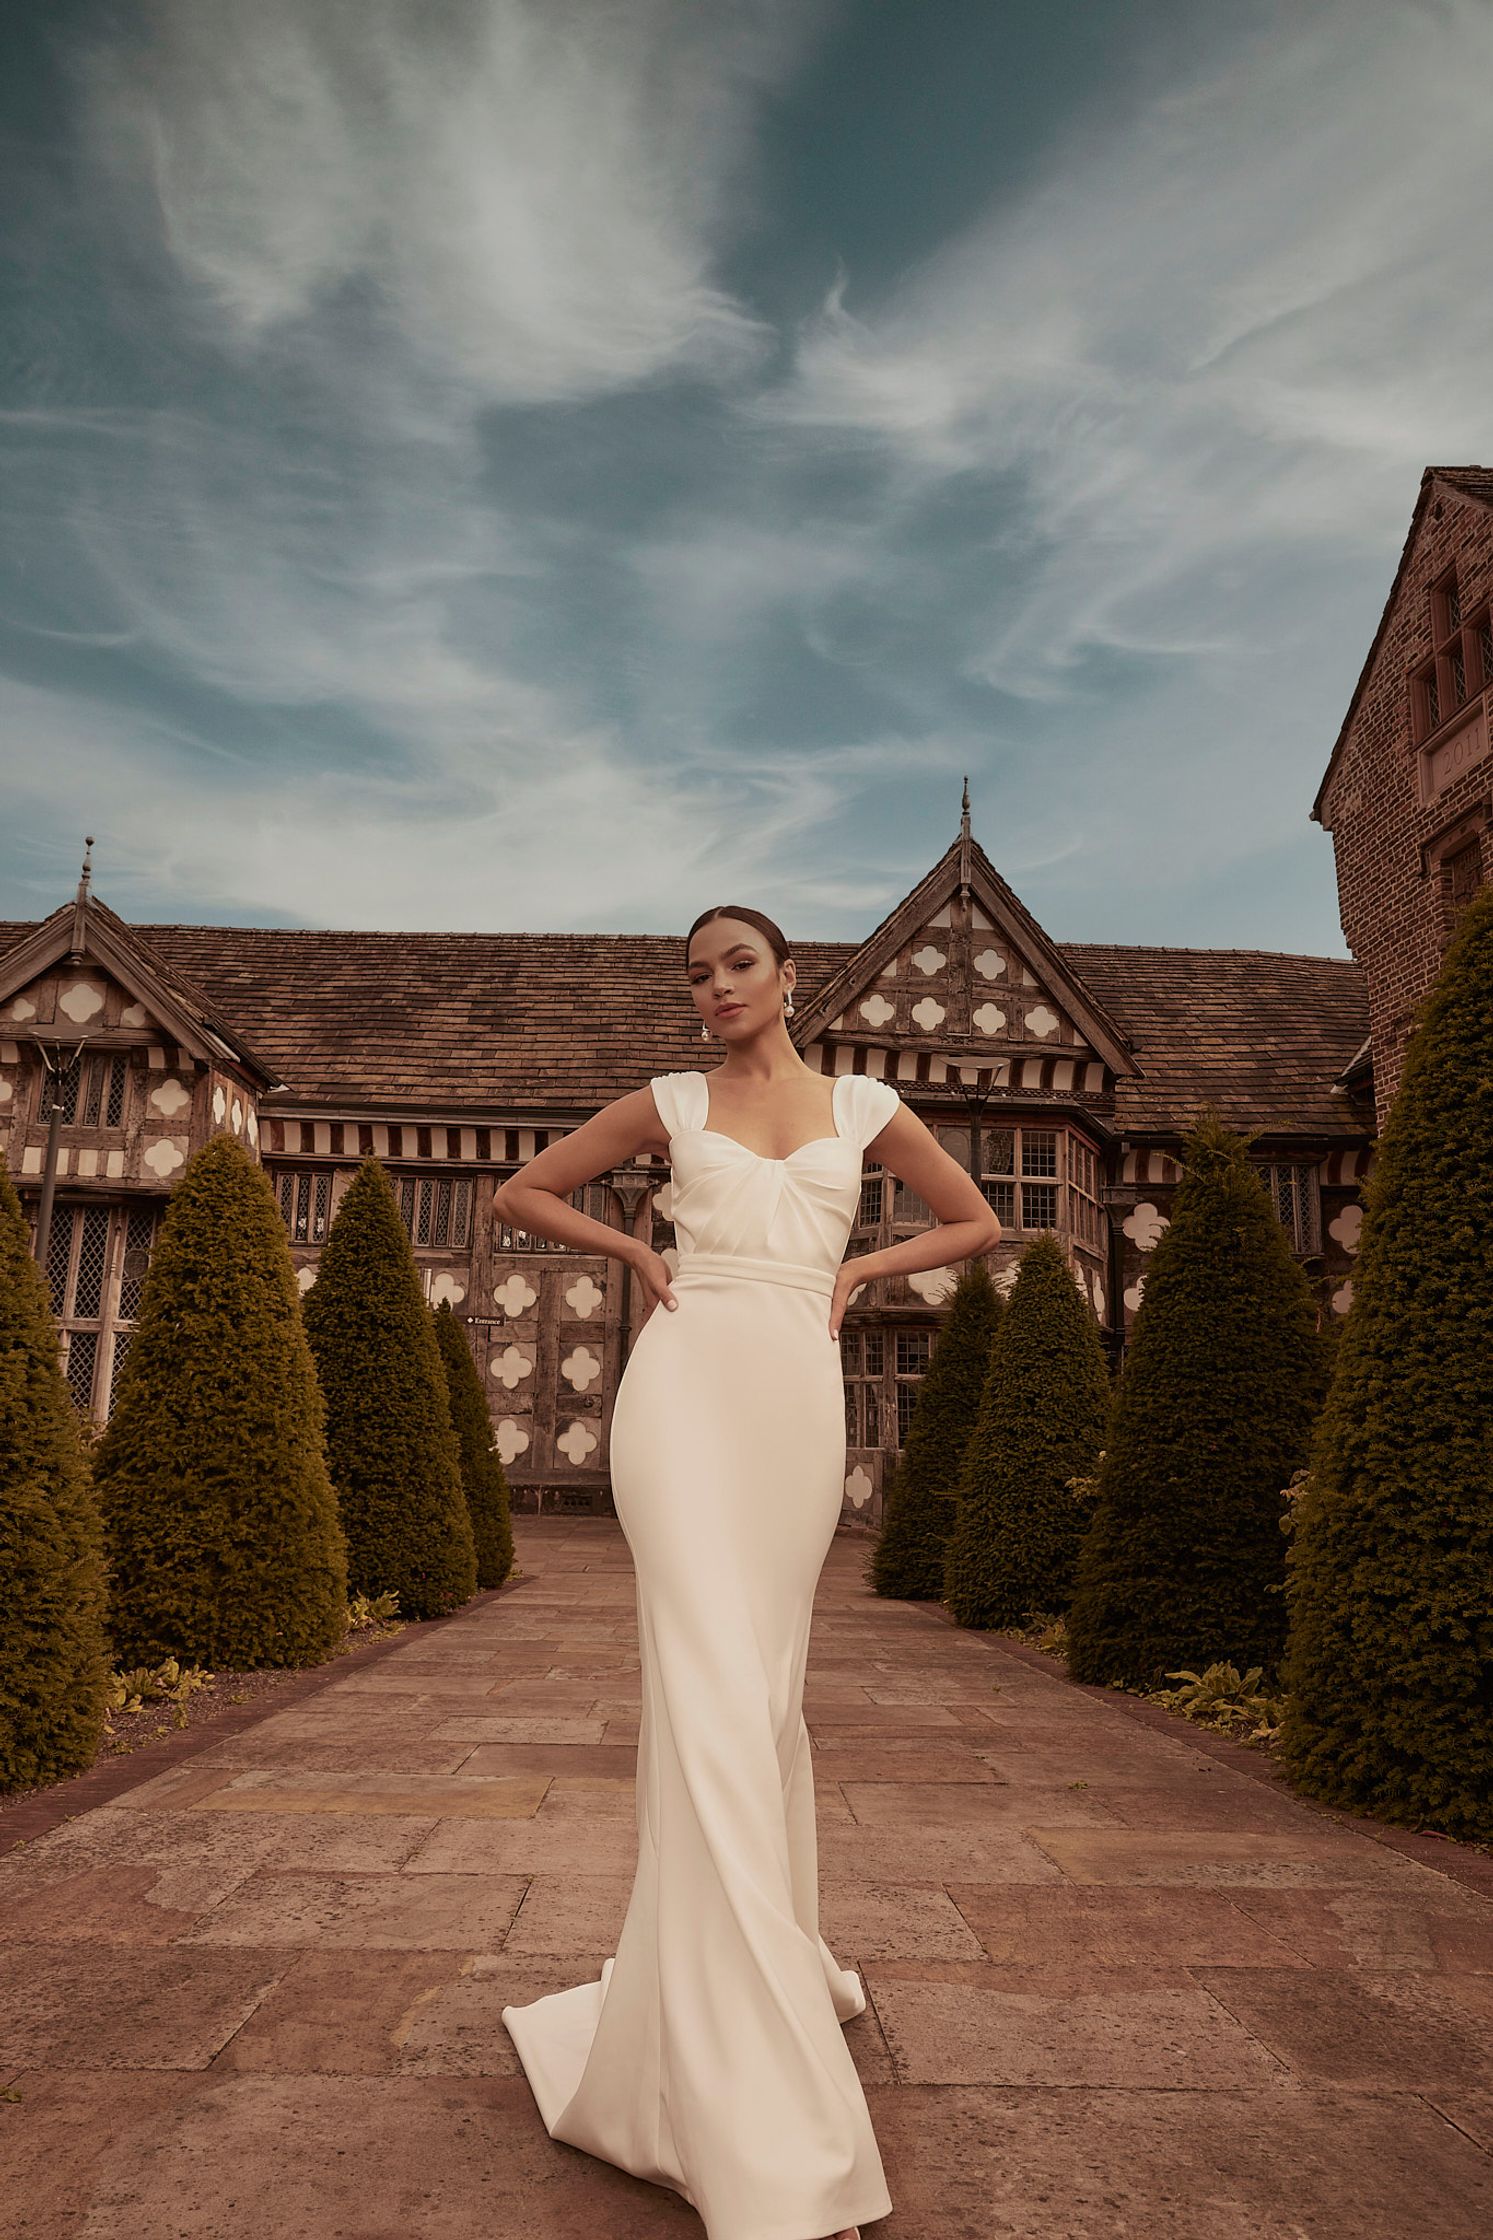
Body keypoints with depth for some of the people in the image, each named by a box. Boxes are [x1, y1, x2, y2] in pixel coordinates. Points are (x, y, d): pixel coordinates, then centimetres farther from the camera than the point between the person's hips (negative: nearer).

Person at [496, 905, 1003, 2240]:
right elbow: (523, 1193, 19)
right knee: (711, 1687, -12)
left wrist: (857, 1270, 10)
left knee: (768, 1683, 11)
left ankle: (772, 1952, 37)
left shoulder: (865, 1106, 13)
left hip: (800, 1395, 2)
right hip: (689, 1383, -2)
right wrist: (637, 1252, 7)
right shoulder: (670, 1105, 11)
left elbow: (977, 1225, 21)